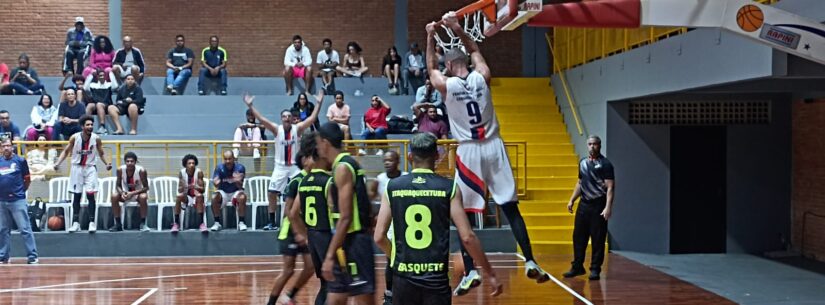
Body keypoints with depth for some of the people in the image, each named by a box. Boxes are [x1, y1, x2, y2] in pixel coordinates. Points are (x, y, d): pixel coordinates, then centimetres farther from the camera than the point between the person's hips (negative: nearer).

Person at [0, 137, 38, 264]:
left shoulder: (20, 161, -2)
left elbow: (27, 180, 6)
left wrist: (21, 191, 7)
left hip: (18, 201, -4)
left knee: (25, 229, -5)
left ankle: (33, 256, -4)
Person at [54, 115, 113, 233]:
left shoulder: (96, 138, -7)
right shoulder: (74, 137, -9)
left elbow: (101, 154, 5)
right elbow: (66, 151, 1)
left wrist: (106, 163, -12)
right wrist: (58, 163, -12)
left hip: (90, 168, 0)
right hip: (77, 167, 1)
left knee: (90, 195, -7)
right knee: (76, 195, 6)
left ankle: (92, 222, -2)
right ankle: (75, 222, 13)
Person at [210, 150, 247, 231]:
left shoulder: (240, 168, -11)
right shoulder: (219, 168, -7)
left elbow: (240, 186, -16)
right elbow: (215, 183, -15)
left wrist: (238, 181, -40)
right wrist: (216, 183, -40)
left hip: (235, 192, -1)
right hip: (223, 192, 1)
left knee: (242, 197, -33)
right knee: (215, 198, -30)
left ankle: (241, 222, -19)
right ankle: (217, 222, -15)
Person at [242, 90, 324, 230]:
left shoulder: (297, 128, -6)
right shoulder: (276, 129, -6)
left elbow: (312, 118, -15)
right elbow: (261, 119, -14)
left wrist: (319, 103, -25)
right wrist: (250, 105, -23)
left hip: (294, 166, -1)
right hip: (280, 167, 1)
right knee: (272, 193, -1)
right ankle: (272, 222, 9)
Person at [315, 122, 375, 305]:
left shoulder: (342, 168, -14)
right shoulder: (347, 164, 15)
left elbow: (345, 218, -20)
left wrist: (330, 256, -20)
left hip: (352, 245, -10)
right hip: (348, 244, 10)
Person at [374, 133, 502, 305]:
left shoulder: (392, 187, 1)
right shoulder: (449, 188, -4)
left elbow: (379, 237, 1)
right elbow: (467, 237, -8)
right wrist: (490, 275, 1)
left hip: (404, 276, 2)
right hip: (437, 278, -2)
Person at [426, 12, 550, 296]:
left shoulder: (446, 85, -5)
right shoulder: (482, 77, 1)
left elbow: (431, 68, 18)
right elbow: (475, 50, 21)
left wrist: (431, 37, 24)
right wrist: (458, 29, 23)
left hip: (468, 152, -3)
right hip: (493, 148, 3)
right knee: (511, 208, 7)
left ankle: (470, 272, 1)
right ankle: (530, 262, 4)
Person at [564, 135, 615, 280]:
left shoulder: (605, 164, -7)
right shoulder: (583, 162, 12)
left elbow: (610, 187, -12)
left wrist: (608, 207, -21)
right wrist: (572, 200, 17)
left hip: (598, 206, -6)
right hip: (583, 204, 6)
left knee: (598, 239, -2)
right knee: (578, 237, 8)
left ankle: (595, 269, 6)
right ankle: (577, 266, 19)